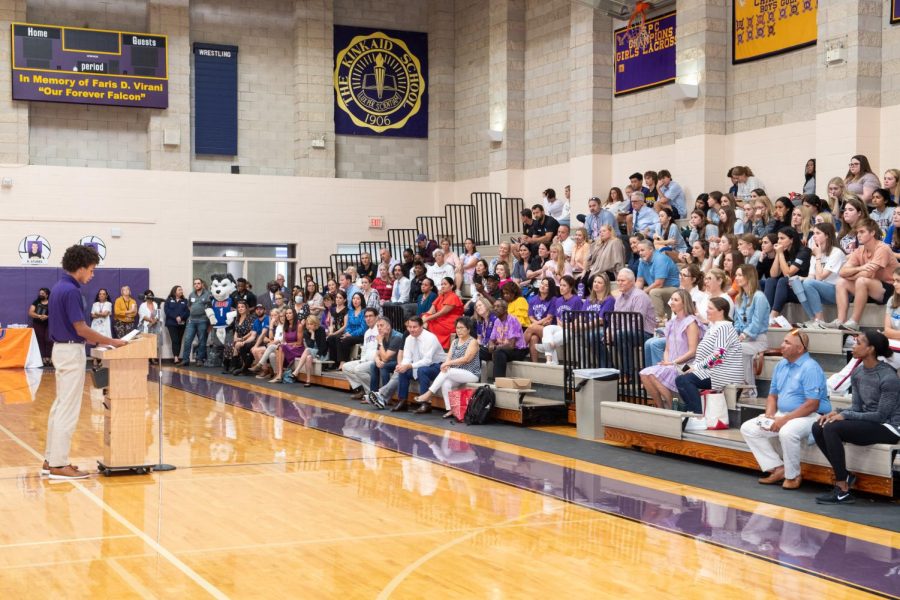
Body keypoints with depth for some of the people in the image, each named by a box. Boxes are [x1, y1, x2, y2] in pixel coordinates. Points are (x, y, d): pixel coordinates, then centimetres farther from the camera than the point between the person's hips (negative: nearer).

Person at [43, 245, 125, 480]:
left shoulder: (59, 287, 12)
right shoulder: (71, 291, -19)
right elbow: (81, 329, -21)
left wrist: (96, 341, 18)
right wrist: (112, 342, -13)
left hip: (61, 348, 10)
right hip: (71, 352, -10)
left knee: (59, 406, 14)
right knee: (68, 409, -5)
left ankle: (50, 460, 19)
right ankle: (58, 464, -2)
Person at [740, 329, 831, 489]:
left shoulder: (810, 368, -16)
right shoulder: (781, 365, 10)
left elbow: (812, 405, -23)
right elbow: (773, 395, 17)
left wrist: (785, 419, -23)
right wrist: (769, 415, -3)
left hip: (810, 416, -9)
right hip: (782, 415, 9)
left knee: (787, 432, -39)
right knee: (747, 428, -2)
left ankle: (792, 476, -15)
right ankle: (778, 469, -4)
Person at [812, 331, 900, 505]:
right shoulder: (857, 374, 5)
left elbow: (881, 415, -20)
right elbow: (857, 406, 8)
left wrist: (845, 416, -21)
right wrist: (837, 412, -13)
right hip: (867, 422, 8)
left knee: (831, 429, -27)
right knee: (818, 427, -10)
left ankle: (843, 491, -22)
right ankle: (844, 474, 1)